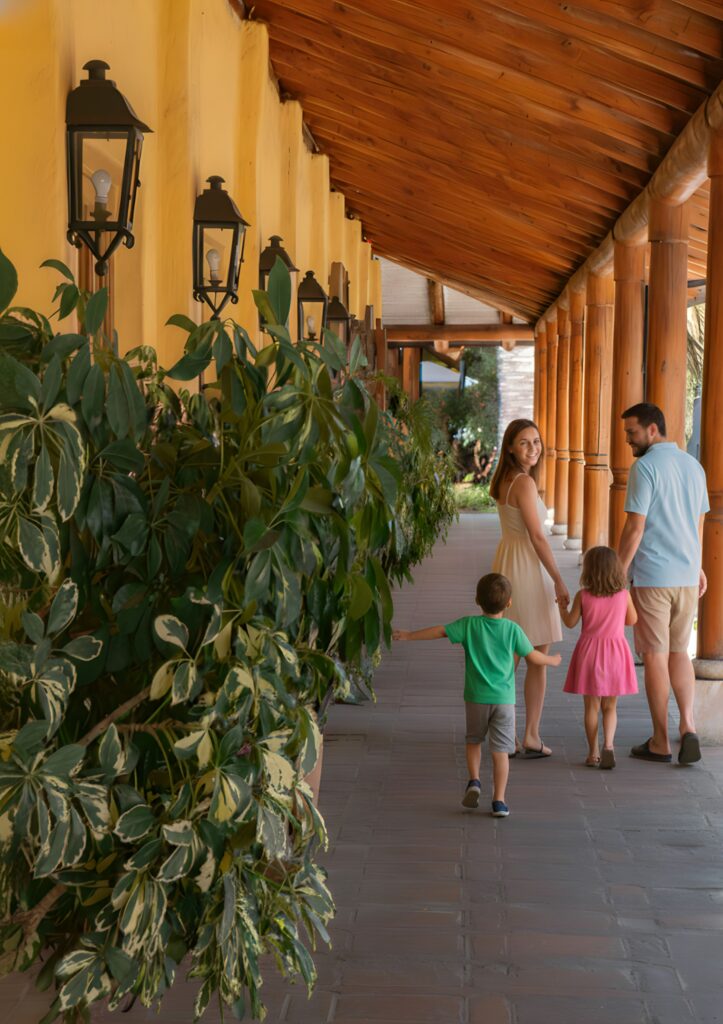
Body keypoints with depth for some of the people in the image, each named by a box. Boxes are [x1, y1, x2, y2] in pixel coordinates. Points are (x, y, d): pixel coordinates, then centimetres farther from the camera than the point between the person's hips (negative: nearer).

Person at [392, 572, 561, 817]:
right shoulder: (513, 629, -4)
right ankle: (499, 801, 4)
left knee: (473, 740, 23)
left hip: (476, 697, 1)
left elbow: (440, 631, -8)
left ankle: (474, 780, 6)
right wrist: (552, 659, 22)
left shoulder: (469, 624, -6)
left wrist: (409, 635, 2)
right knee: (500, 750, 4)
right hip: (504, 699, -1)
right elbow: (533, 657, 2)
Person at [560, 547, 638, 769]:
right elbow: (632, 620, 7)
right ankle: (608, 744, -11)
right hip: (615, 652, 1)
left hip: (590, 652, -1)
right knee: (610, 707, 10)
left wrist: (561, 606, 16)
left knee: (592, 707, 8)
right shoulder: (624, 594, -6)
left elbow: (571, 623, -1)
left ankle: (593, 753, 11)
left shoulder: (583, 595, -9)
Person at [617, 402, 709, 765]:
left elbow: (635, 527, -16)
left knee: (655, 656, 3)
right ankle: (688, 725, -1)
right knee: (679, 651, 16)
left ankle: (660, 742, 10)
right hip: (687, 575, 6)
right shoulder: (694, 466, 9)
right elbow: (699, 523, 15)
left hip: (652, 576, -6)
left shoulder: (644, 467, -13)